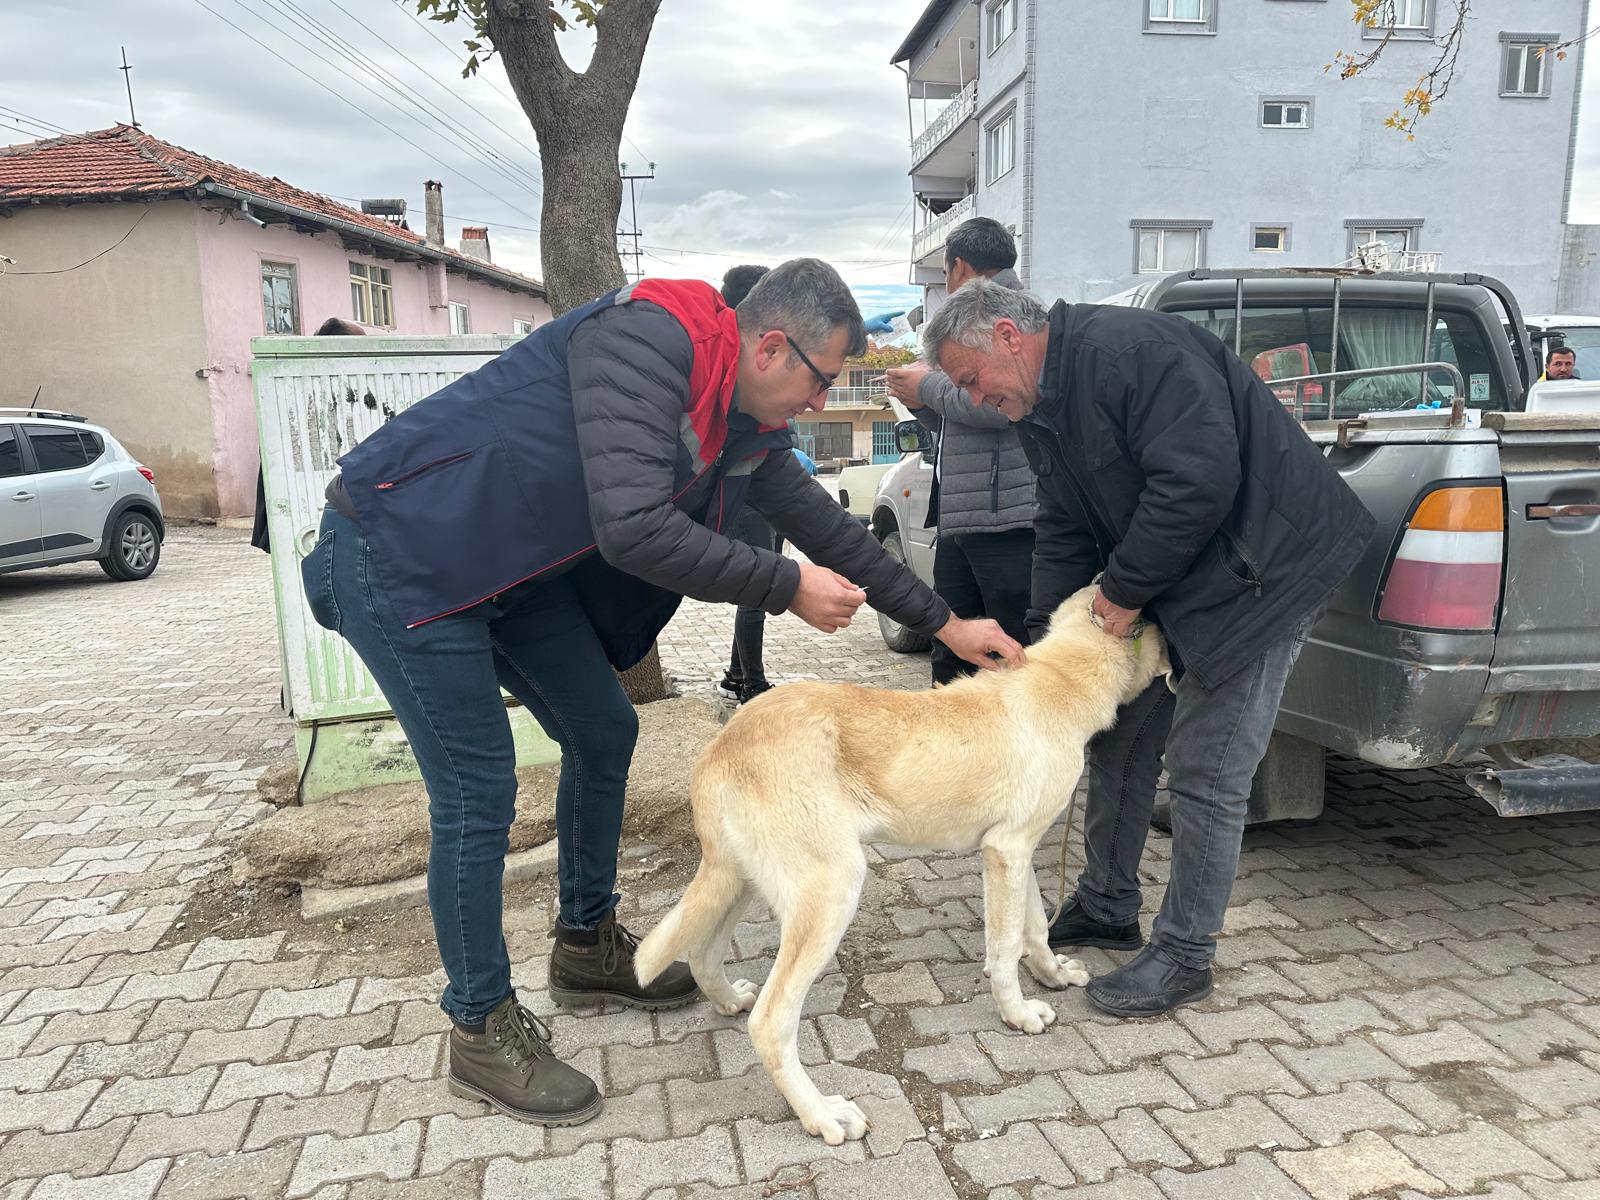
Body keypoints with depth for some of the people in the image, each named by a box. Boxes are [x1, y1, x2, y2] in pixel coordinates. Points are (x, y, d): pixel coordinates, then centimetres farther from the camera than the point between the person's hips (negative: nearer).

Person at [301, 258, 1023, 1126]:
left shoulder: (746, 425, 2)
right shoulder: (645, 339, -26)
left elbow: (825, 526, 10)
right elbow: (633, 528, -36)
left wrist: (943, 623, 13)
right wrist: (788, 588, -26)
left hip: (513, 568, 9)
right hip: (401, 551, -9)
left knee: (603, 733, 11)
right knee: (477, 791, -7)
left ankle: (587, 948, 32)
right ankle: (482, 1031, 13)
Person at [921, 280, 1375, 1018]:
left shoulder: (1130, 348, -23)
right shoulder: (1041, 409, 7)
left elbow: (1201, 479, -30)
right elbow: (1062, 533, 11)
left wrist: (1125, 589, -20)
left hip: (1260, 570, -10)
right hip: (1163, 577, 10)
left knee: (1206, 774, -5)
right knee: (1119, 740, 13)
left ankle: (1183, 957, 11)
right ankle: (1105, 908, 30)